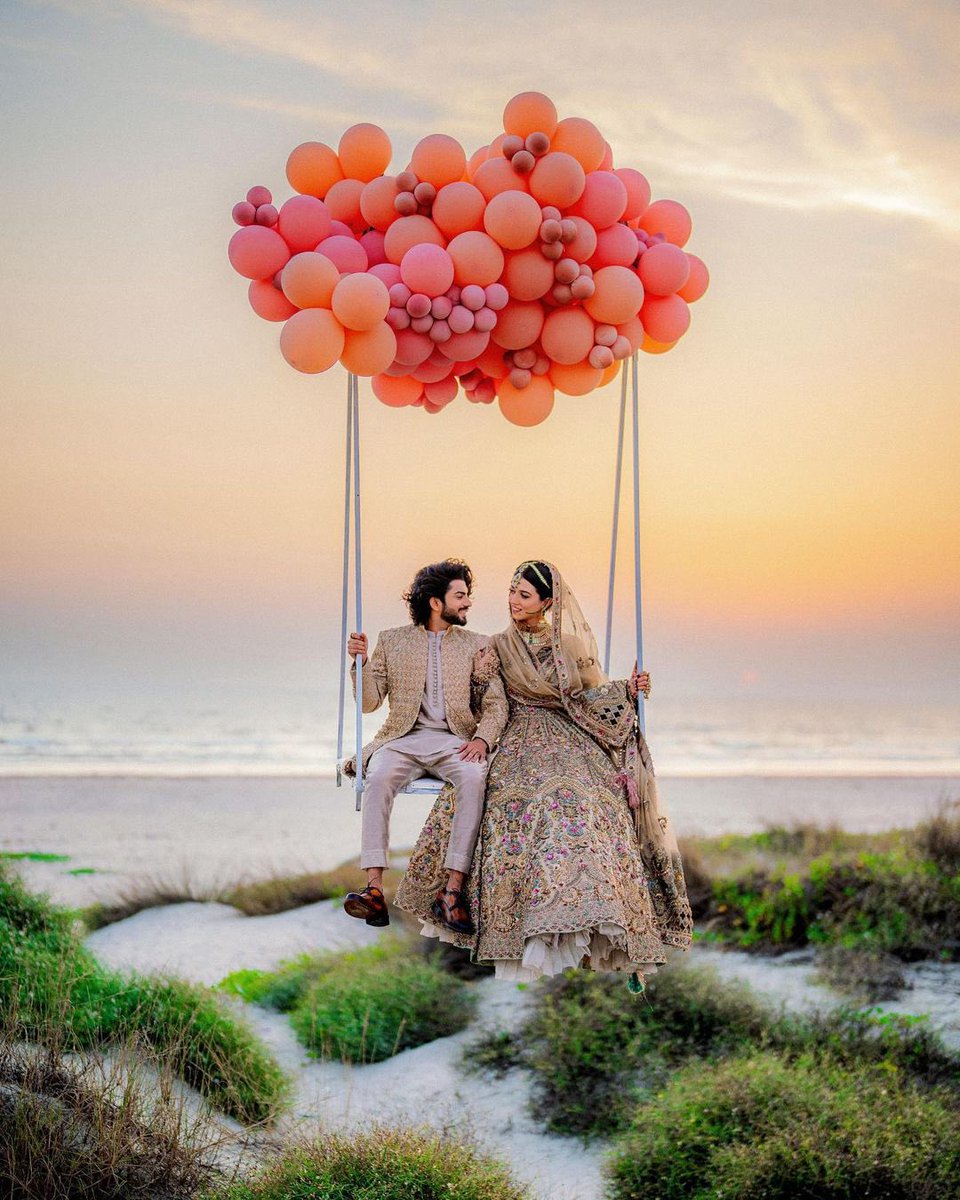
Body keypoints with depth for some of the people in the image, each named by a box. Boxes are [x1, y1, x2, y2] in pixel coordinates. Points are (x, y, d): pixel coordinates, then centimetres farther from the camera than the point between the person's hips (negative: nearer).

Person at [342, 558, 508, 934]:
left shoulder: (476, 645, 16)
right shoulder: (392, 640, 14)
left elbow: (495, 704, 9)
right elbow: (370, 702, 12)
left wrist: (482, 738, -11)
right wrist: (361, 661, -6)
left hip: (454, 740, 0)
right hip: (403, 738, 0)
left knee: (474, 778, -35)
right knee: (379, 777, -34)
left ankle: (452, 889, -37)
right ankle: (374, 889, -41)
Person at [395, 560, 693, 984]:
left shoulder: (571, 646, 12)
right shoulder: (498, 646, 12)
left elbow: (591, 698, 12)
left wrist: (626, 690, -2)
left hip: (571, 742, 1)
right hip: (519, 740, 0)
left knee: (579, 799, -28)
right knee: (521, 799, -30)